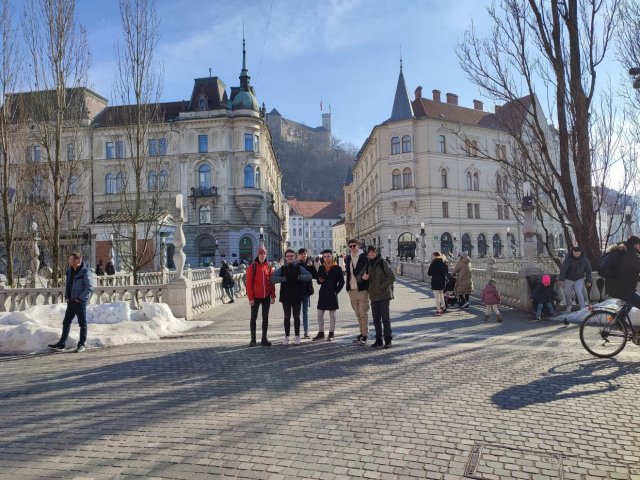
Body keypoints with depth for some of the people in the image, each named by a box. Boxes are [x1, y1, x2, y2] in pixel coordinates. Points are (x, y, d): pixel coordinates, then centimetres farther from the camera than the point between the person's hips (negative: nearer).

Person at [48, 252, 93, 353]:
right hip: (70, 301, 8)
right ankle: (61, 345, 17)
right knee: (66, 323, 10)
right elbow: (67, 284, 21)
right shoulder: (70, 271, 9)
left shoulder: (85, 271, -13)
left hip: (80, 302, -7)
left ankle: (81, 345, 12)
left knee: (82, 324, 3)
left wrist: (80, 298, -15)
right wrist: (66, 296, 8)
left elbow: (90, 287, -16)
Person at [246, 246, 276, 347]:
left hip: (266, 297, 4)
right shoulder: (252, 266, -6)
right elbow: (249, 283, -8)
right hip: (256, 297, -4)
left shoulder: (268, 266, 5)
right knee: (253, 317, 4)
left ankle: (264, 339, 17)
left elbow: (271, 282, 8)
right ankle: (253, 339, 12)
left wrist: (273, 296, 3)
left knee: (265, 317, 8)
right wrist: (250, 298, -12)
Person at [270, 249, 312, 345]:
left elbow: (309, 276, -11)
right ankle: (286, 337, 17)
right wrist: (285, 278, -23)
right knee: (287, 317, 8)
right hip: (285, 297, 1)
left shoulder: (299, 268, 2)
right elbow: (273, 279, -11)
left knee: (296, 316, 7)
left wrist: (298, 277, -25)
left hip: (297, 297, -1)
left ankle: (297, 336, 17)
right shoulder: (281, 269, 3)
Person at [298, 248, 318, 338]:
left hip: (307, 290, 2)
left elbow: (316, 276, -4)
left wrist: (311, 267, -15)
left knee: (305, 311, 10)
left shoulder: (310, 264, 4)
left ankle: (306, 331, 15)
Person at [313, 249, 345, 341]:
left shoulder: (337, 268, -4)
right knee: (319, 315, 6)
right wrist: (320, 280, -8)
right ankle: (321, 333, 16)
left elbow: (341, 282, -2)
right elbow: (318, 281, 14)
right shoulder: (321, 268, 8)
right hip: (322, 294, 5)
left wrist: (336, 291, -8)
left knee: (332, 315, 4)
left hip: (332, 294, -5)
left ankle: (331, 334, 11)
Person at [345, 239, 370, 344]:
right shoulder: (348, 258, 11)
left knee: (363, 314, -3)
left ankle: (365, 336, 4)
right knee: (358, 314, 13)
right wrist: (348, 288, 8)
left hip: (362, 289, -6)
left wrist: (368, 288, -13)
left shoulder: (364, 257, -6)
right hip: (352, 290, 6)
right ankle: (362, 333, 24)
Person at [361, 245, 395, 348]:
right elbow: (360, 277, 17)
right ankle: (378, 339, 19)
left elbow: (392, 277, -10)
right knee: (376, 319, 10)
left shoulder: (382, 262, -7)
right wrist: (363, 277, -6)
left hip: (384, 295, -6)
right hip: (373, 296, 6)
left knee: (385, 318, -3)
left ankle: (388, 340, 5)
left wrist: (382, 287, -13)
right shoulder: (368, 264, 11)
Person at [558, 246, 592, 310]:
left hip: (579, 279, 0)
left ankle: (583, 308, -11)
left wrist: (588, 281, 1)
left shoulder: (584, 259, -8)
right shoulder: (568, 258, -17)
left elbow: (588, 270, 2)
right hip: (568, 279, 0)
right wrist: (561, 280, -31)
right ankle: (569, 305, 36)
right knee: (567, 293, 9)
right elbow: (563, 268, -23)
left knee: (579, 292, -17)